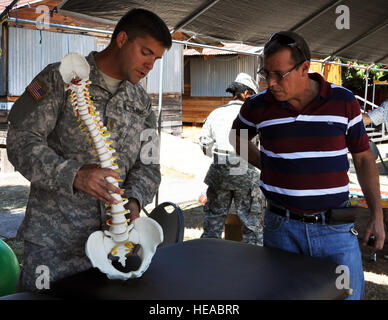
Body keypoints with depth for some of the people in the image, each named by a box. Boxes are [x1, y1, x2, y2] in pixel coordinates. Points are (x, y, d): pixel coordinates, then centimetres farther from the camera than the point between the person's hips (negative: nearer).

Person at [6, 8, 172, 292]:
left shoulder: (142, 102, 13)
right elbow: (21, 140, -11)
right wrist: (73, 174, -25)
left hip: (112, 238, 4)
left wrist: (134, 201, -10)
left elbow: (149, 166, 11)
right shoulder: (61, 78, -2)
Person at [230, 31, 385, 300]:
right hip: (282, 228, 1)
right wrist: (267, 166, 7)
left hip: (335, 228, 0)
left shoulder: (344, 101, -2)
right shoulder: (258, 106, -2)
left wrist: (377, 216, 5)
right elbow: (237, 137, 20)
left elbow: (364, 158, 7)